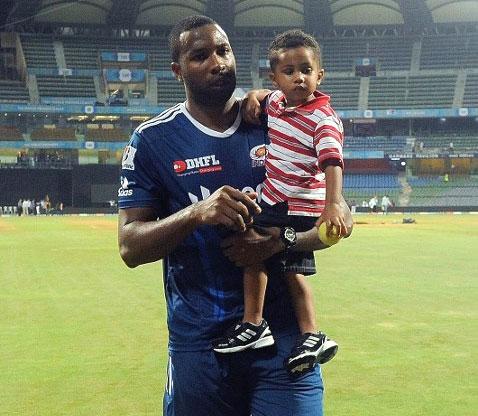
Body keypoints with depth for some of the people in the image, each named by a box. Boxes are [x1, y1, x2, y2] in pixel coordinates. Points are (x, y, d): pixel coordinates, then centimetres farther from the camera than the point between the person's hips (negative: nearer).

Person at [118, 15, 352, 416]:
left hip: (283, 332, 1)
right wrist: (196, 214, -24)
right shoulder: (152, 140, -2)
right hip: (198, 339, 0)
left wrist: (281, 240, -17)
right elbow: (130, 247, -6)